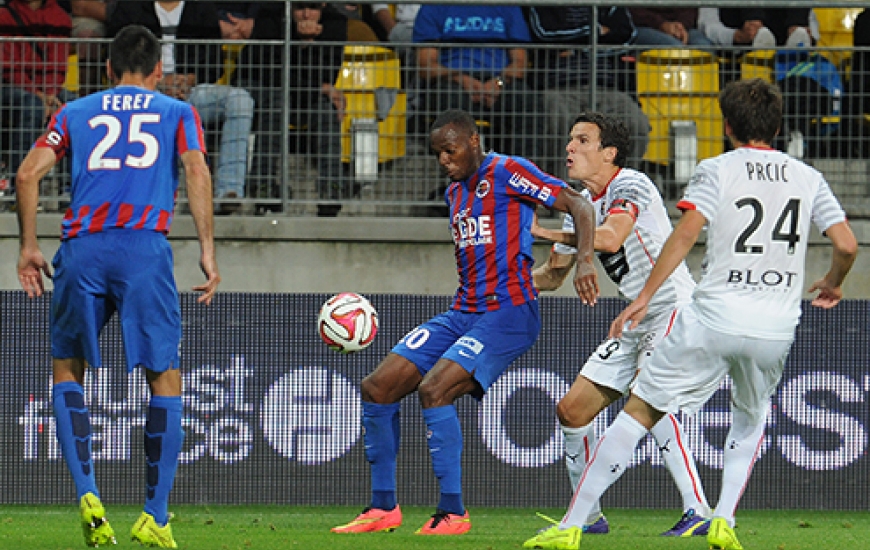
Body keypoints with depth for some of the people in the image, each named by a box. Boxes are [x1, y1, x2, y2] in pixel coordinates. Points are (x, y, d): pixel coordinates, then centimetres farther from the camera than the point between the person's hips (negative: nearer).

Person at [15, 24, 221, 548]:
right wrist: (208, 249, -3)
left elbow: (29, 173, 9)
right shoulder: (177, 112, 17)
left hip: (82, 248, 2)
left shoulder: (76, 112, 21)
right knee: (166, 377, 7)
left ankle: (88, 495, -2)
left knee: (67, 369, 16)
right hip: (145, 248, -1)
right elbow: (196, 171, 0)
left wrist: (29, 246, 15)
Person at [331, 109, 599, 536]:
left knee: (433, 389, -27)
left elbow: (579, 207, -12)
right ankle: (384, 508, 7)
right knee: (377, 388, 0)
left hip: (508, 313, -9)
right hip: (462, 313, 9)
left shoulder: (507, 172, -7)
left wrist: (584, 260, -27)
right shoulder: (455, 193, 18)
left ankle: (452, 513, -21)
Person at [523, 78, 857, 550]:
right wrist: (832, 285, 26)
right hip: (776, 328, 3)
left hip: (714, 317, -3)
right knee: (750, 419, 29)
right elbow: (847, 246, 4)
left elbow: (686, 232, -14)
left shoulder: (717, 170, -1)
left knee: (639, 413, 3)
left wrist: (645, 296, -13)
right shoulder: (808, 178, 8)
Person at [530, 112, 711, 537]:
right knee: (572, 409, 5)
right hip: (637, 323, 9)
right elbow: (554, 274, 23)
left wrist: (544, 232, -28)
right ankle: (587, 515, 19)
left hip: (675, 307, -9)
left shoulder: (630, 185, -14)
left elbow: (611, 237, -33)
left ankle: (698, 513, -30)